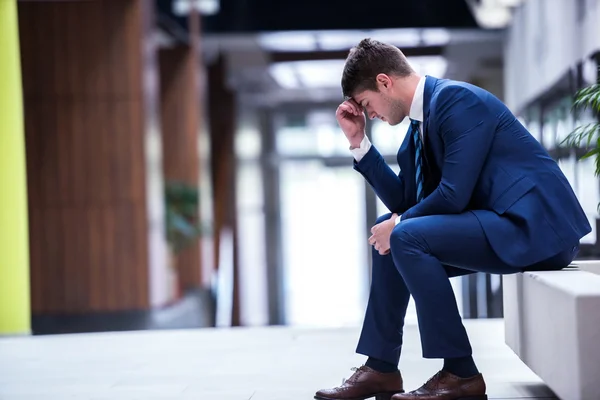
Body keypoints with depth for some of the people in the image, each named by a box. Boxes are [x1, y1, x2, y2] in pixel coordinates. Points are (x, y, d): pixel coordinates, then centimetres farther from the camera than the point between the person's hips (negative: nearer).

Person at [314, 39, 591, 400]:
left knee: (406, 237, -22)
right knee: (391, 238, 12)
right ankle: (381, 368, 12)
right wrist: (359, 142, 11)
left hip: (536, 224, -10)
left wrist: (399, 223, -7)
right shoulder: (423, 118, 14)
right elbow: (403, 200, 16)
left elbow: (453, 194, -21)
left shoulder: (457, 99, -15)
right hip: (508, 222, 10)